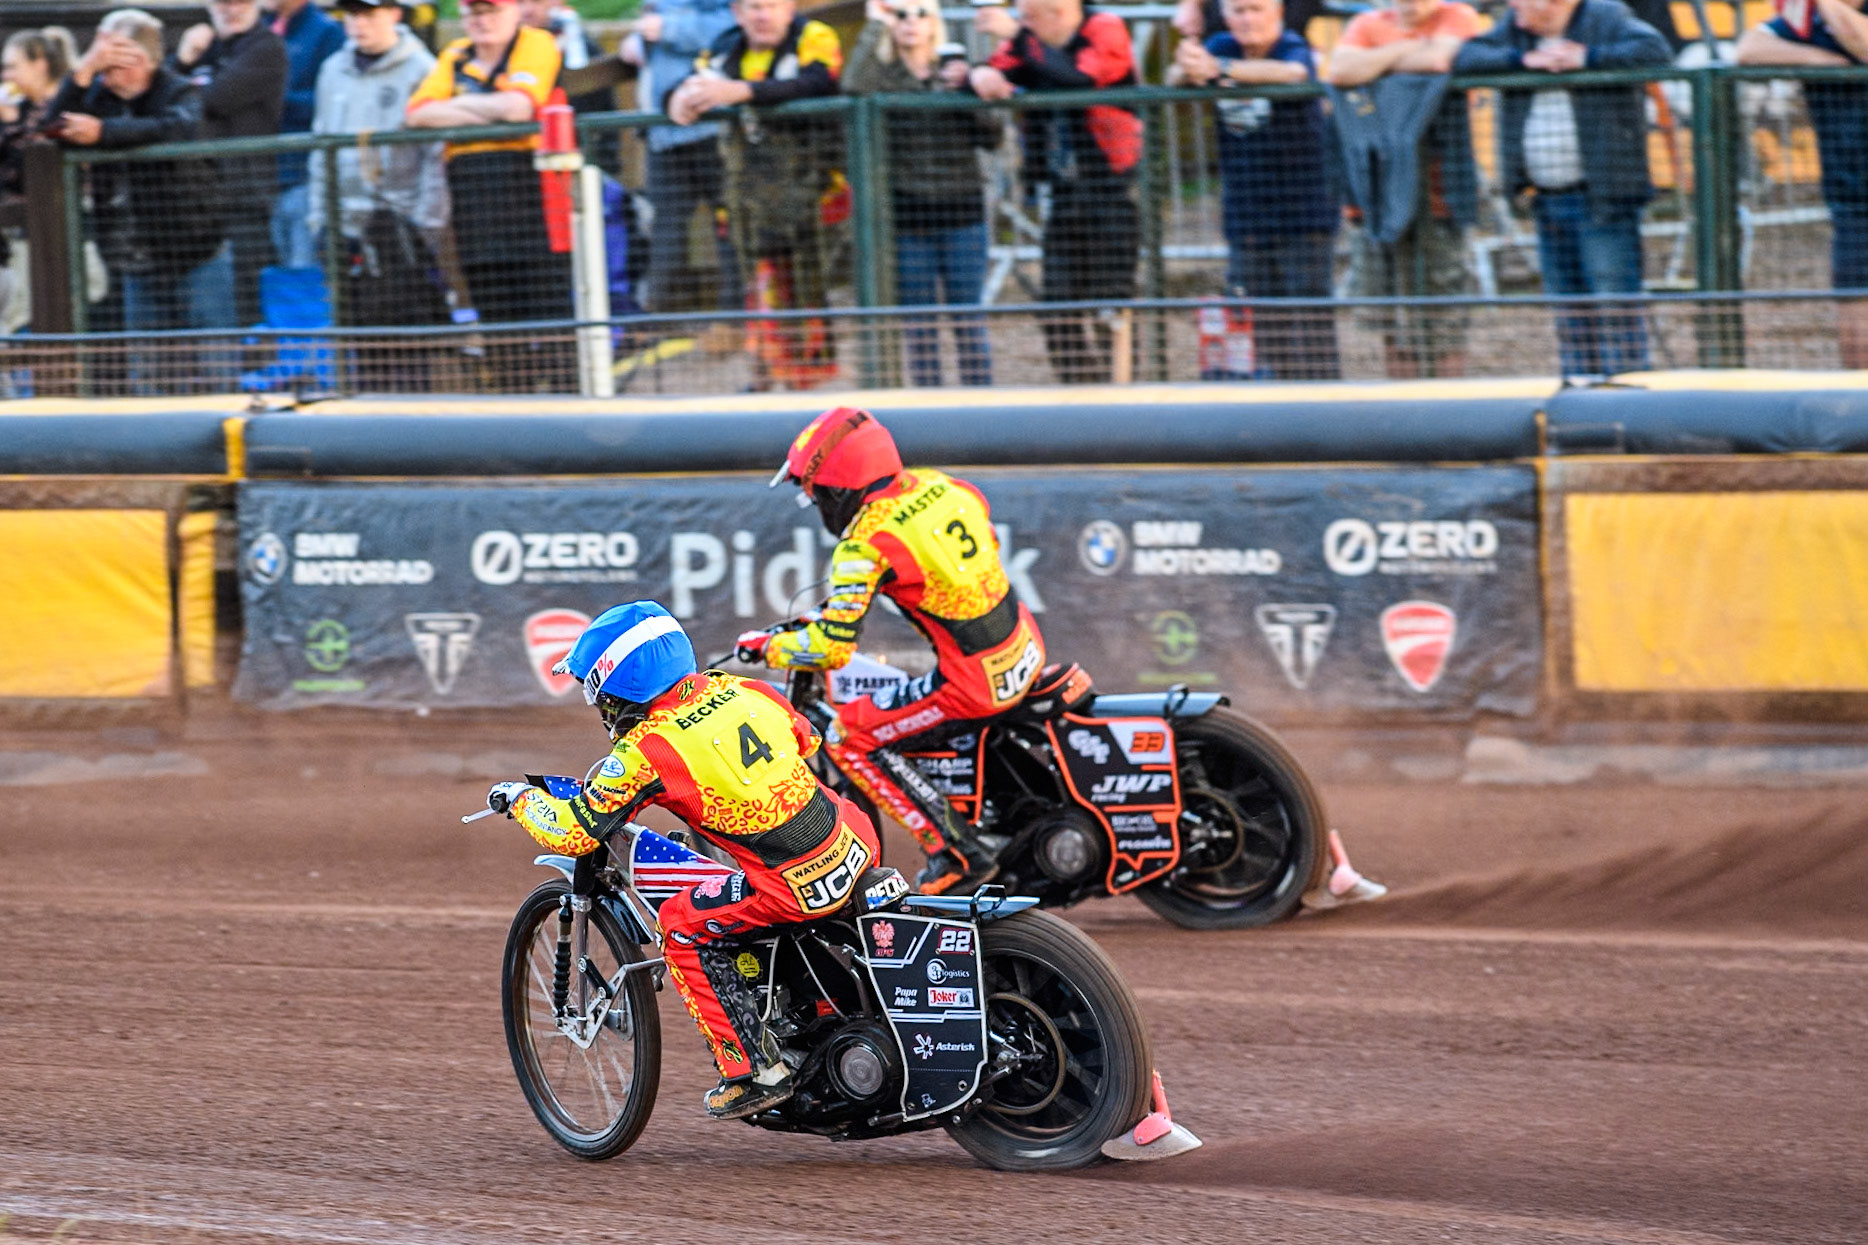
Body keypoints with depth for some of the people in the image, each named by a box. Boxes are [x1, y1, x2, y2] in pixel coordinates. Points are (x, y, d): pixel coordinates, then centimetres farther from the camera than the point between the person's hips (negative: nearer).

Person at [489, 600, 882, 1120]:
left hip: (798, 883, -7)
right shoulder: (742, 690, 7)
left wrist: (520, 799, 16)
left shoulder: (645, 751, -10)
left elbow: (573, 833, -3)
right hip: (857, 843, 7)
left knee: (682, 927, 10)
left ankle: (754, 1070, 8)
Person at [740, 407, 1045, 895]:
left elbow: (831, 649, -19)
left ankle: (956, 853, -3)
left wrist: (765, 646, -1)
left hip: (977, 686, -8)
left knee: (849, 739, 1)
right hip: (1028, 648, 8)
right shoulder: (939, 486, 3)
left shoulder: (865, 545, -17)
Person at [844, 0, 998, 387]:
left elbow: (992, 137, 2)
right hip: (908, 219, -1)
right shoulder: (884, 76, 3)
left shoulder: (957, 72, 7)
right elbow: (854, 87, -22)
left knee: (970, 323, 2)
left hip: (962, 213, 1)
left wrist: (968, 91, -13)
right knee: (918, 326, 3)